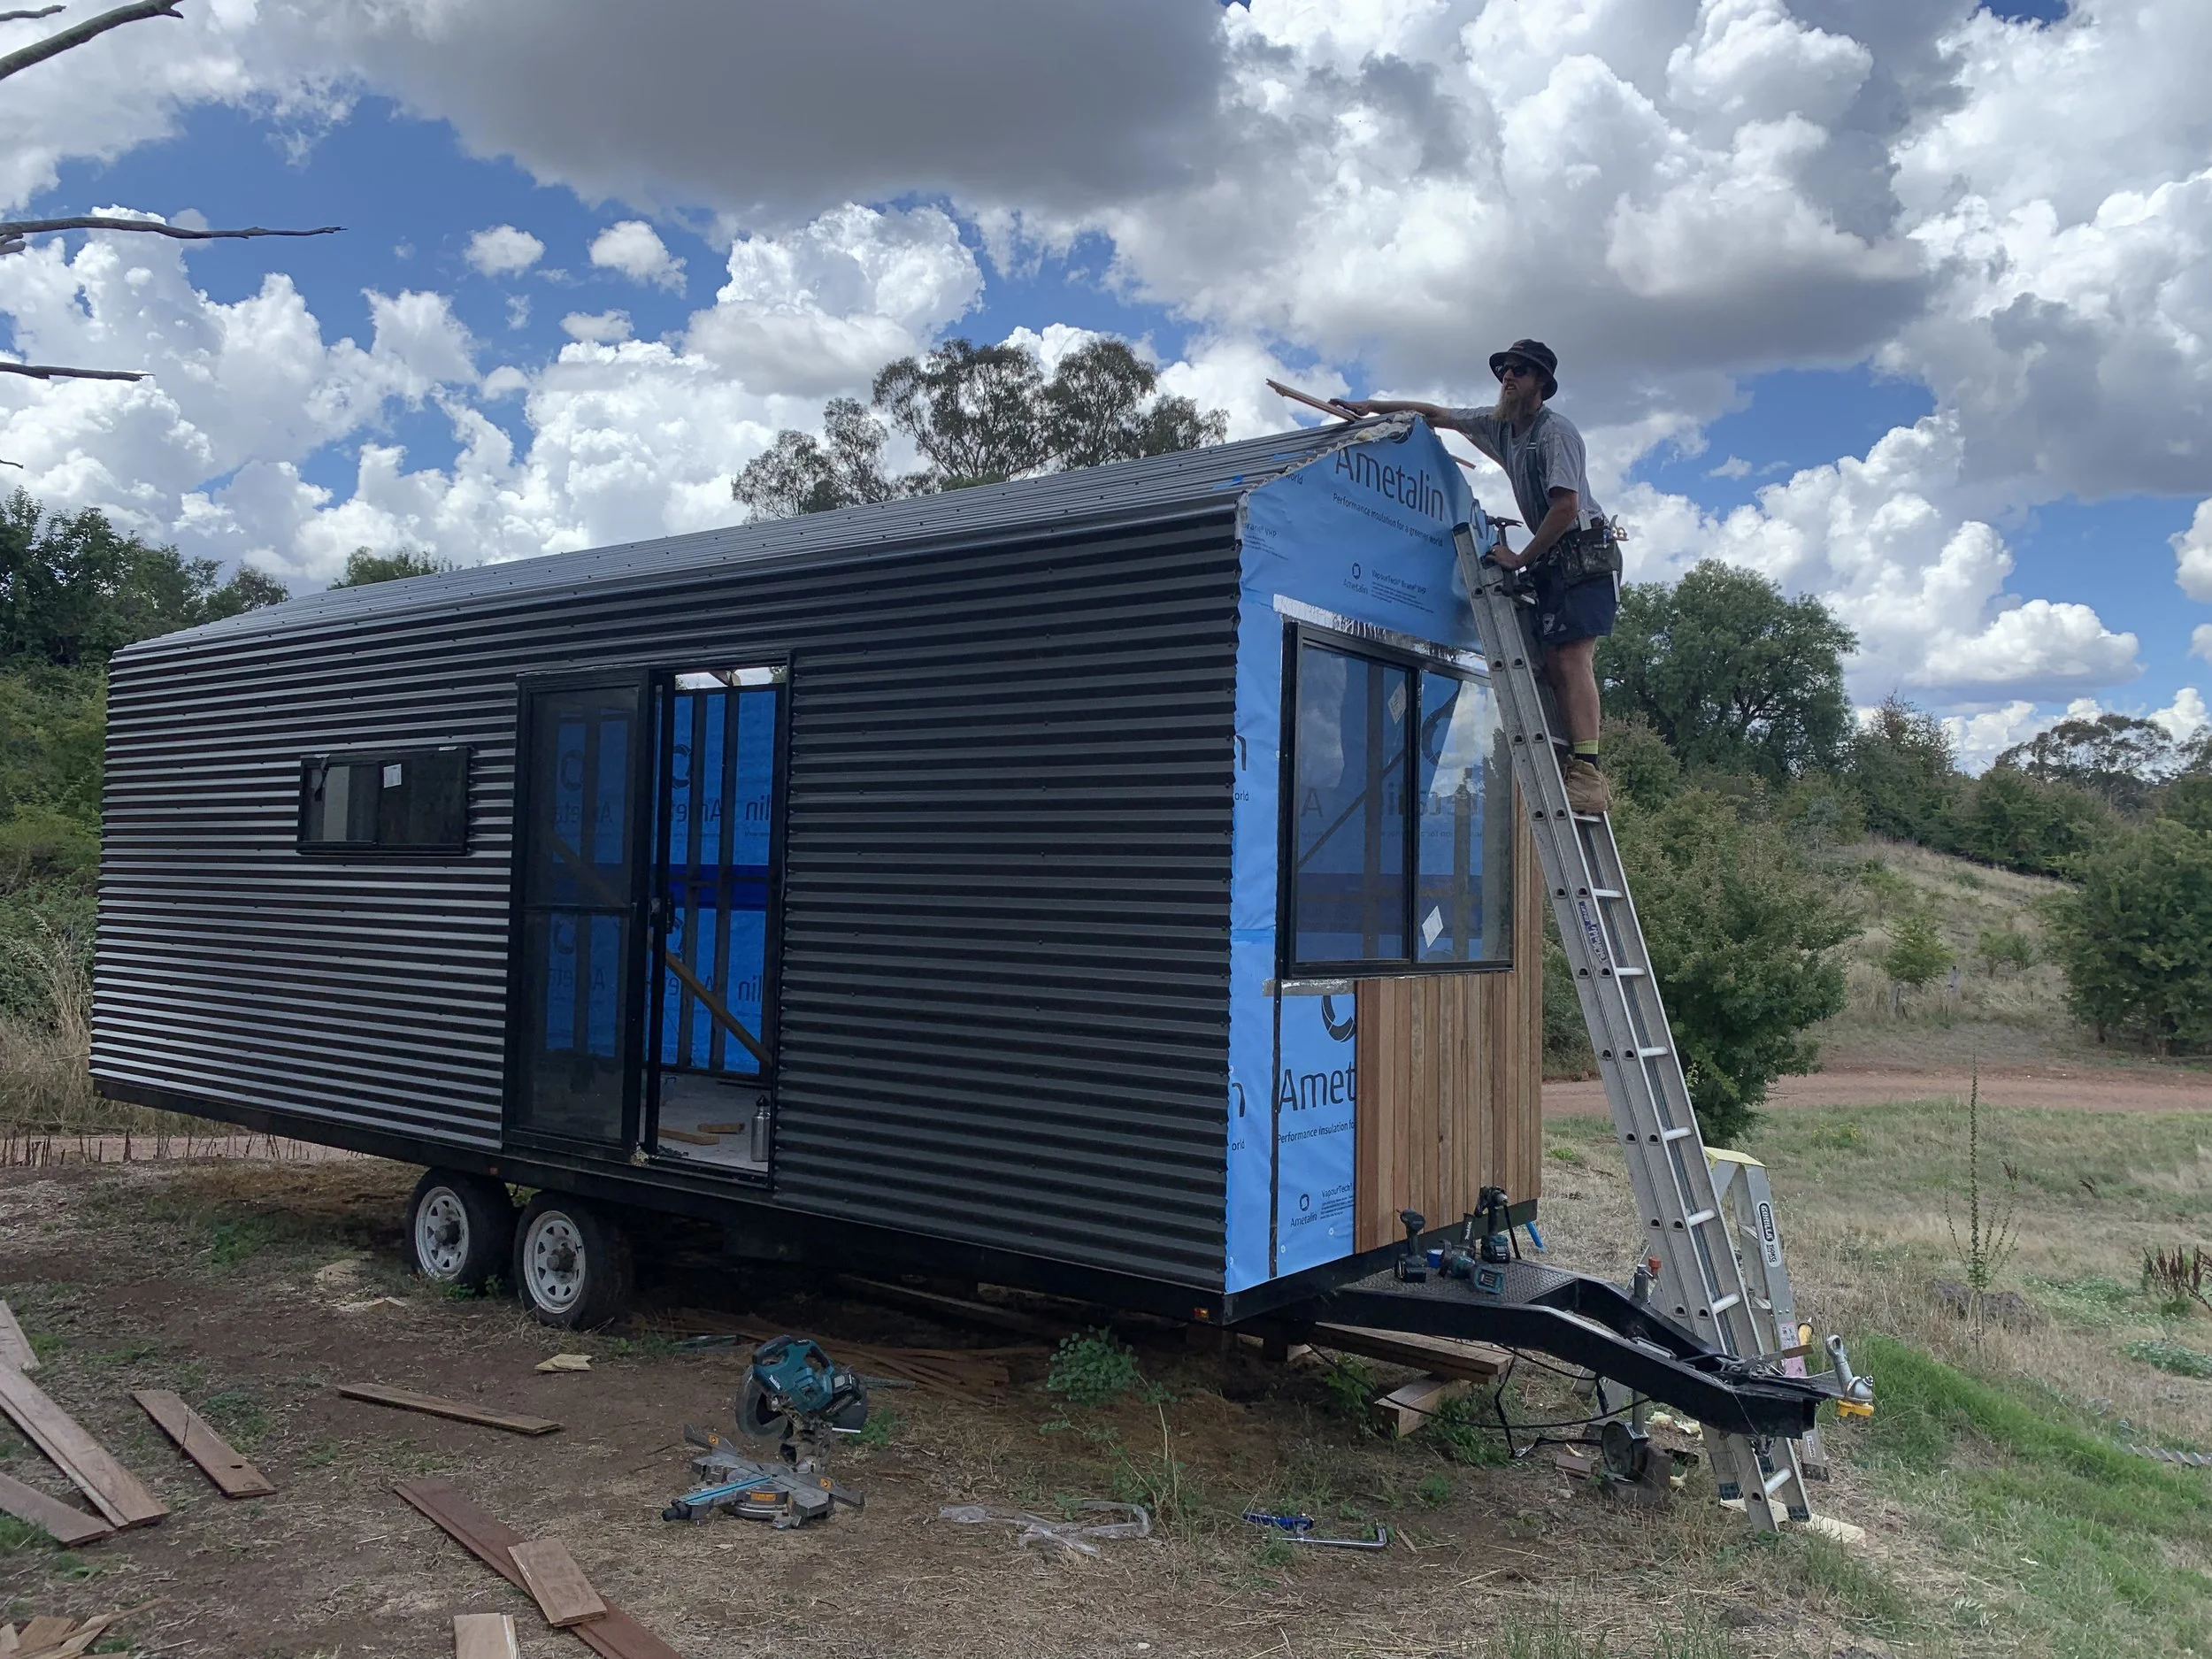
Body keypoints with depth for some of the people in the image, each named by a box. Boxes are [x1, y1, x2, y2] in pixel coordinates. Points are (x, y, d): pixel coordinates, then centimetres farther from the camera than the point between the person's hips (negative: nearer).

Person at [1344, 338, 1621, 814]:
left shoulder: (1554, 430, -14)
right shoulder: (1498, 426, 13)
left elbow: (1566, 506, -21)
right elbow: (1438, 414, 23)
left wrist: (1521, 558, -13)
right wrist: (1375, 406, 18)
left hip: (1586, 552, -9)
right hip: (1555, 560, 9)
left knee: (1571, 657, -21)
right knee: (1557, 663, 0)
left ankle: (1586, 772, -29)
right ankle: (1585, 777, -4)